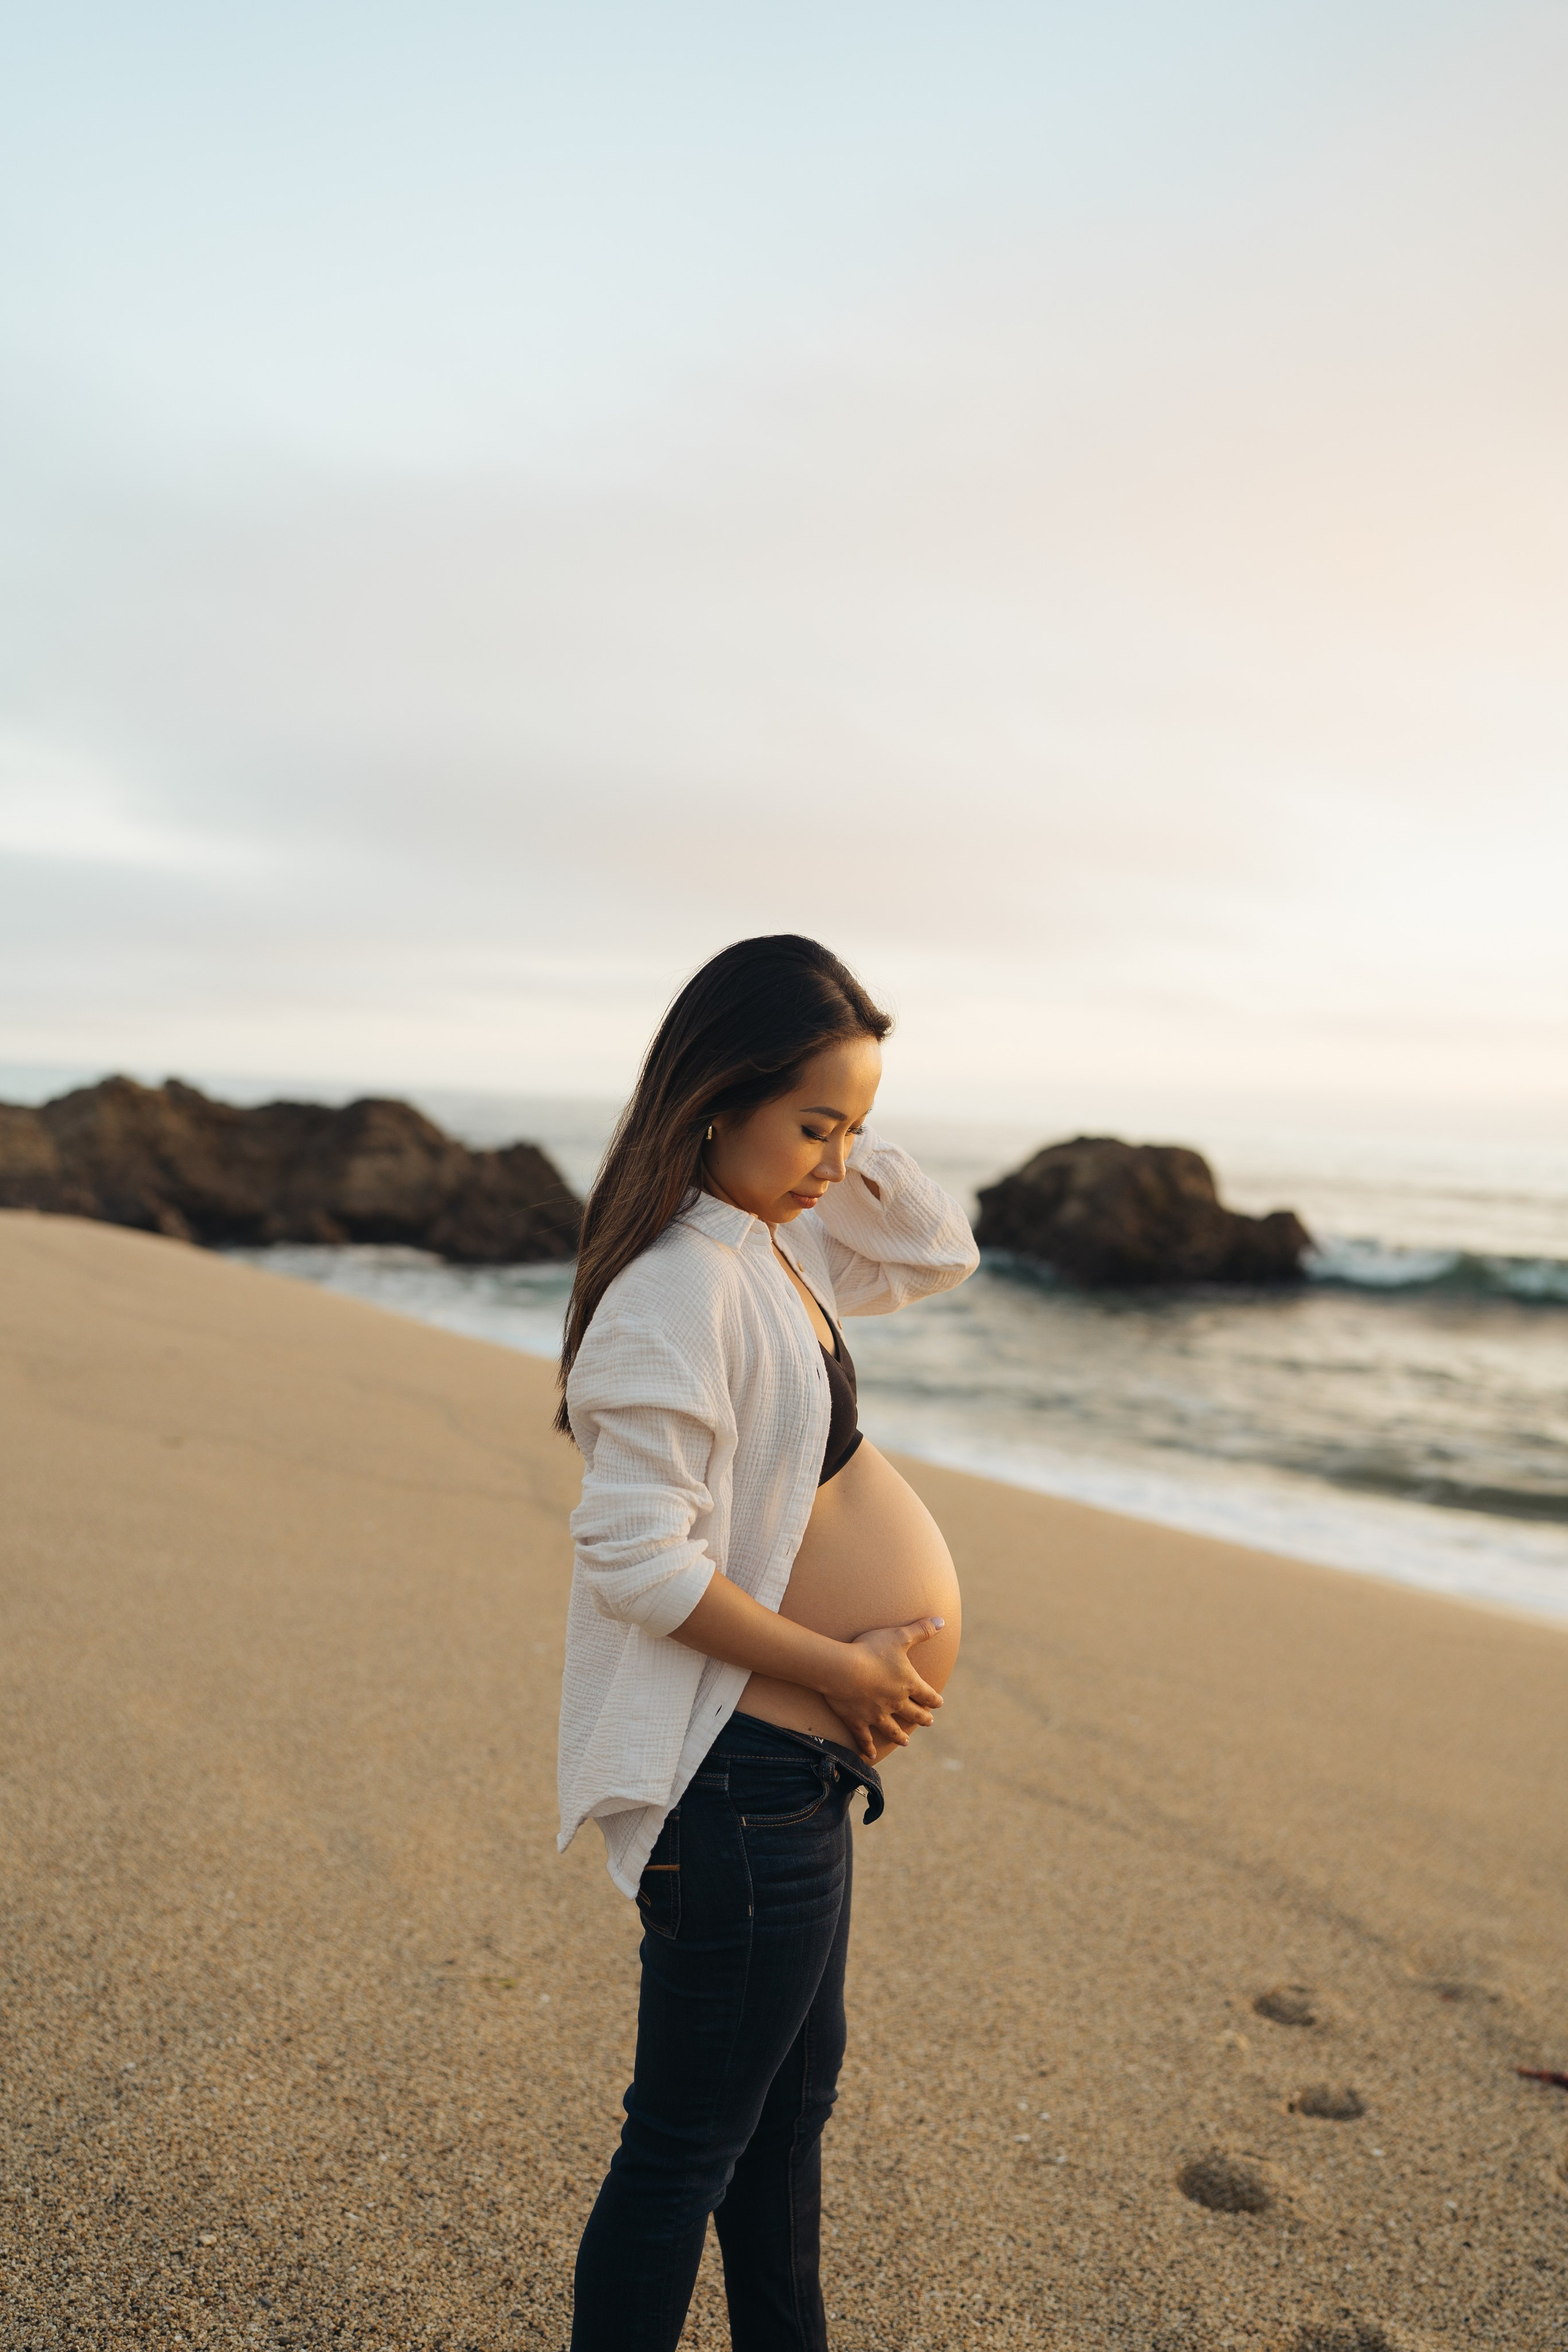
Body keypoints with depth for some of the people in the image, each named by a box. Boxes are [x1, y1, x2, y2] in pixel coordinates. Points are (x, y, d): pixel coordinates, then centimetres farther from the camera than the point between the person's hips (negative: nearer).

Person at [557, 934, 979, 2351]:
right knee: (691, 2143, 9)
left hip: (799, 1765, 10)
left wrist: (845, 1143, -1)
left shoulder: (773, 1244, 4)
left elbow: (943, 1255, 14)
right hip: (742, 1770, -10)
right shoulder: (682, 1286, -24)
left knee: (795, 2095, 26)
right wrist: (846, 1670, -19)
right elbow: (635, 1556, -28)